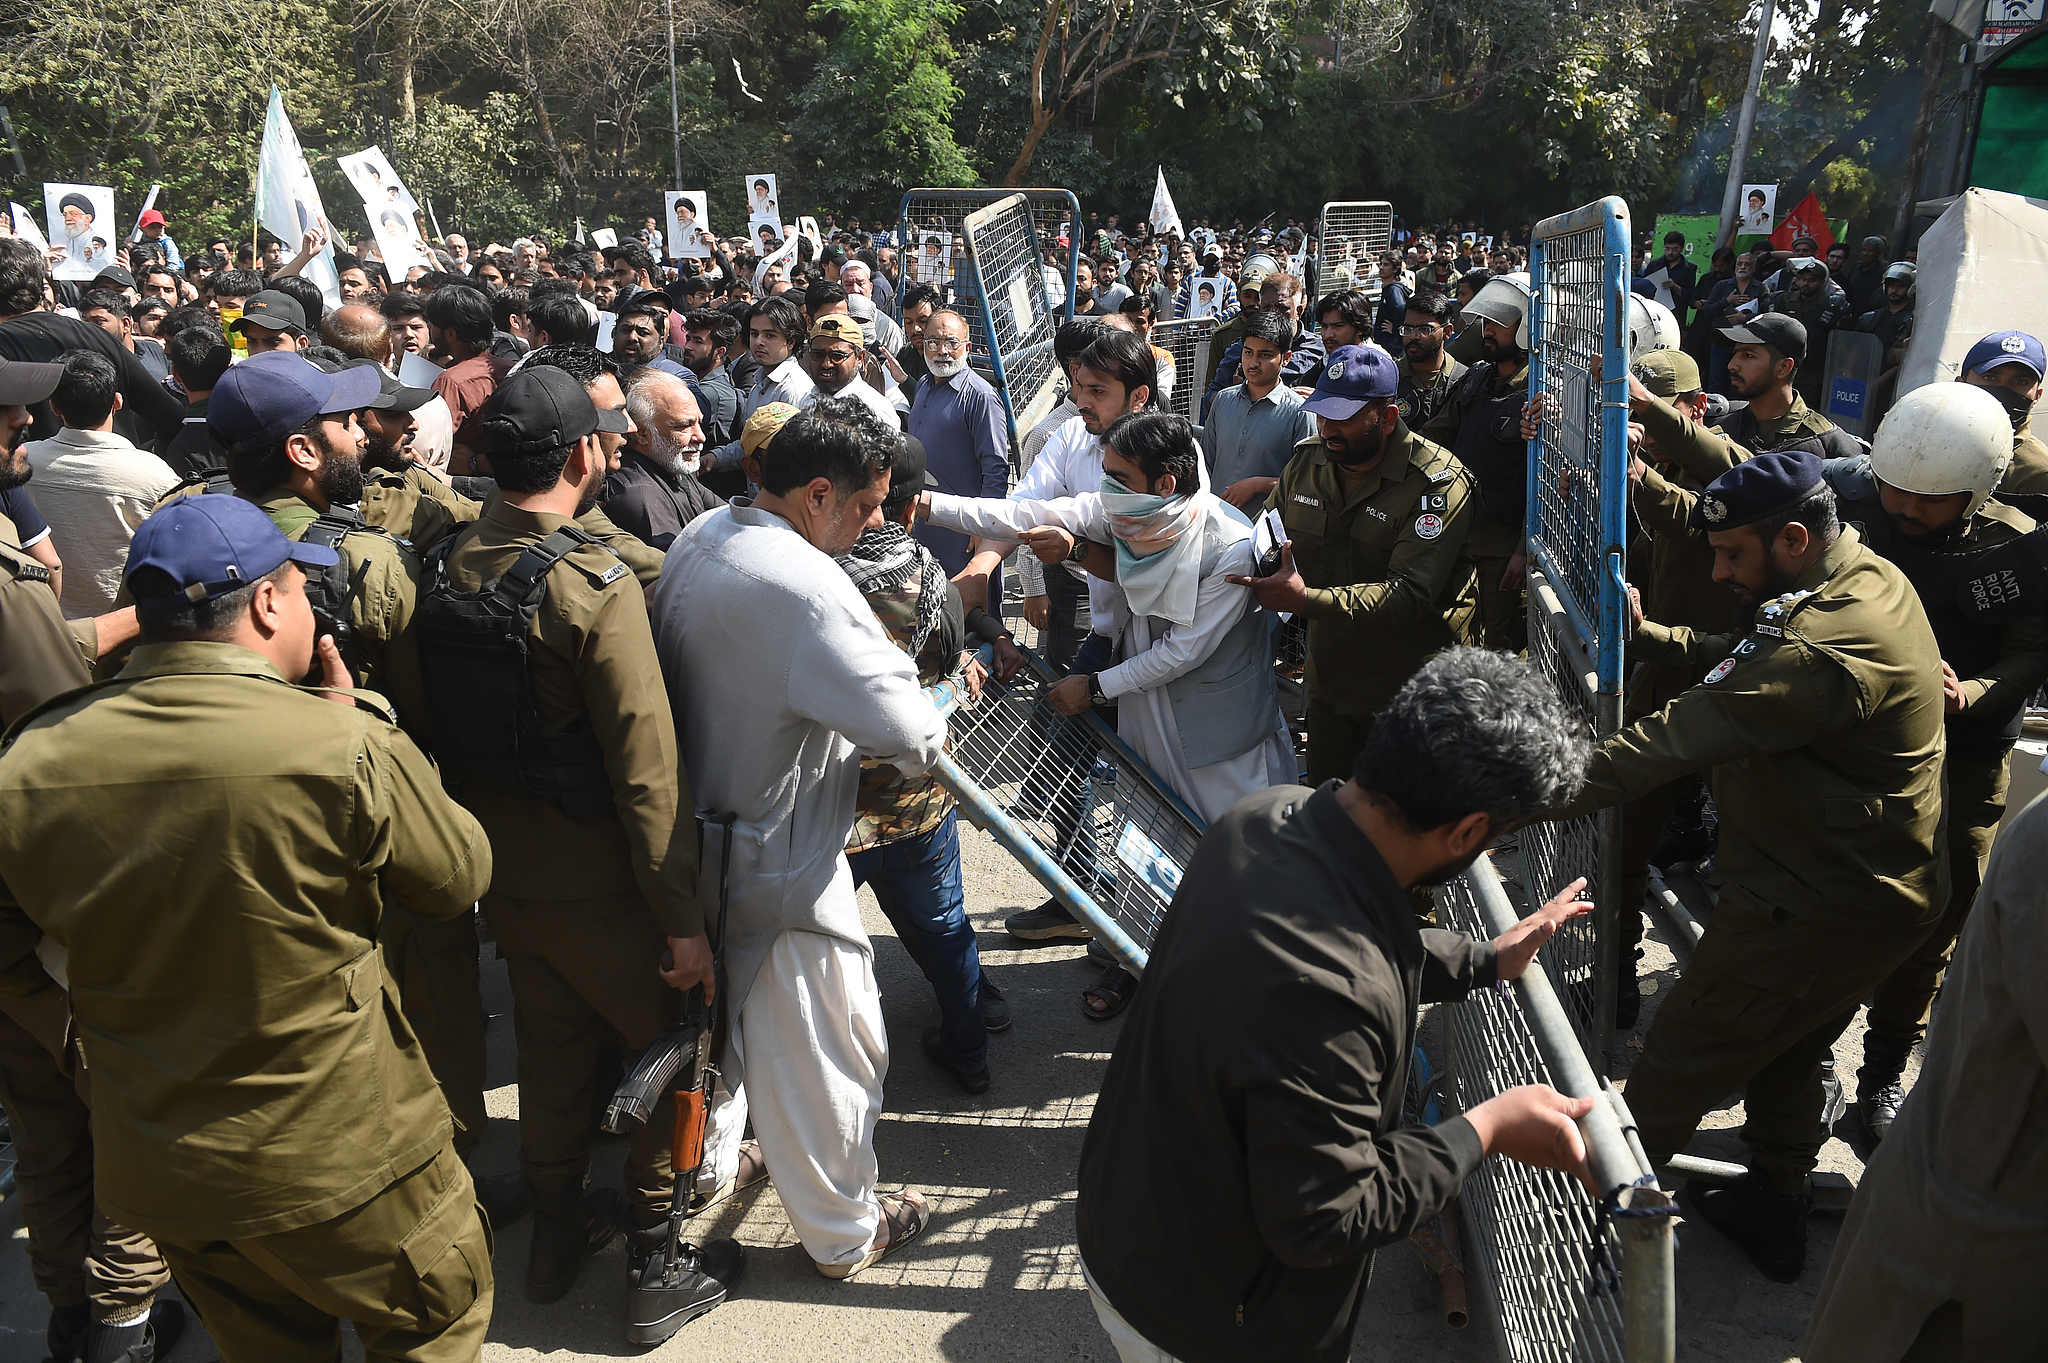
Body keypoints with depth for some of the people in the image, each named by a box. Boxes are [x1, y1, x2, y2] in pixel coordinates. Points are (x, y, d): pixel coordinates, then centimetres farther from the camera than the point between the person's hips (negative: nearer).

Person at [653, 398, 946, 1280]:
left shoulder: (696, 540, 0)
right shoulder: (805, 585, -30)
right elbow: (911, 735, -32)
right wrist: (932, 722, -9)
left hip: (696, 836, 9)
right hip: (781, 867, -9)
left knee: (717, 1008, 28)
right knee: (821, 1047, 11)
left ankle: (706, 1166, 52)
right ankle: (843, 1233, 31)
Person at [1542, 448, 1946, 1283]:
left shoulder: (1826, 648, -31)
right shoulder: (1868, 580, 2)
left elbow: (1676, 742, -35)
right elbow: (1742, 661, 13)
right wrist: (1651, 637, 0)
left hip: (1815, 911, -10)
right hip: (1886, 884, 10)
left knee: (1673, 1073, 3)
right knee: (1787, 1055, 26)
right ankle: (1775, 1213, 43)